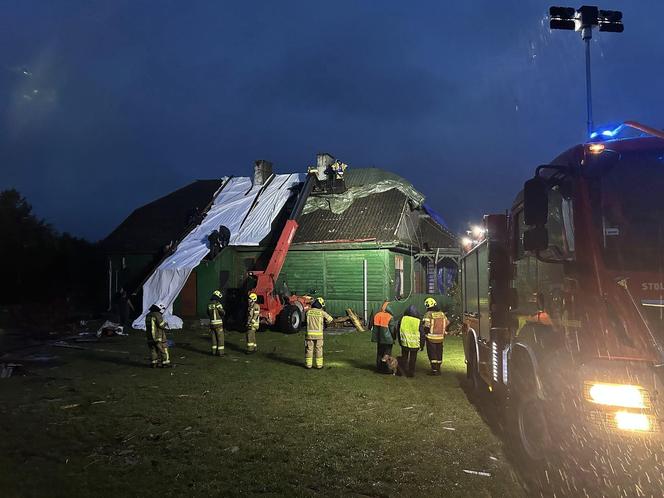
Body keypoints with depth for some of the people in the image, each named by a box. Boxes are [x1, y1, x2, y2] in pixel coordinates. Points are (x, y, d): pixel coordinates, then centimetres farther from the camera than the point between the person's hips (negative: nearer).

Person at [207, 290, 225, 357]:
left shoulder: (209, 304, 6)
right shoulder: (218, 304, -15)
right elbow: (223, 313, -14)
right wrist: (223, 311, 8)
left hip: (212, 323, 6)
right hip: (218, 323, -6)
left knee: (214, 338, 13)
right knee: (220, 338, 0)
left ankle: (214, 351, 15)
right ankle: (220, 352, -1)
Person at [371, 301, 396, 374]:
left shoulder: (376, 315, 0)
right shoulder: (390, 318, -17)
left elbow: (374, 327, 8)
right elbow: (392, 329, -12)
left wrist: (375, 336, 17)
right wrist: (393, 338, 3)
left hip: (379, 338, 5)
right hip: (387, 339, -5)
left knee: (379, 353, 16)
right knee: (387, 354, 6)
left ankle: (379, 368, 23)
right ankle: (385, 369, 9)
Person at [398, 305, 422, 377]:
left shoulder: (402, 319, -2)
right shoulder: (418, 321, -7)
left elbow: (399, 331, 7)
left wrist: (400, 341, 17)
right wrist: (421, 344, 8)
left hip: (404, 343, 1)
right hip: (414, 344, -1)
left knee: (404, 357, 14)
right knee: (412, 359, 10)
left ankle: (405, 372, 10)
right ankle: (411, 373, 14)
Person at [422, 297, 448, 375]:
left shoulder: (428, 314, -14)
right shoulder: (442, 314, 5)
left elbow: (426, 326, -19)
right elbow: (447, 325, 11)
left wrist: (425, 333, -2)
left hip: (431, 338, -5)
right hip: (440, 338, 5)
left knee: (432, 354, 2)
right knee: (439, 354, 14)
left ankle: (434, 370, 0)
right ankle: (438, 369, 22)